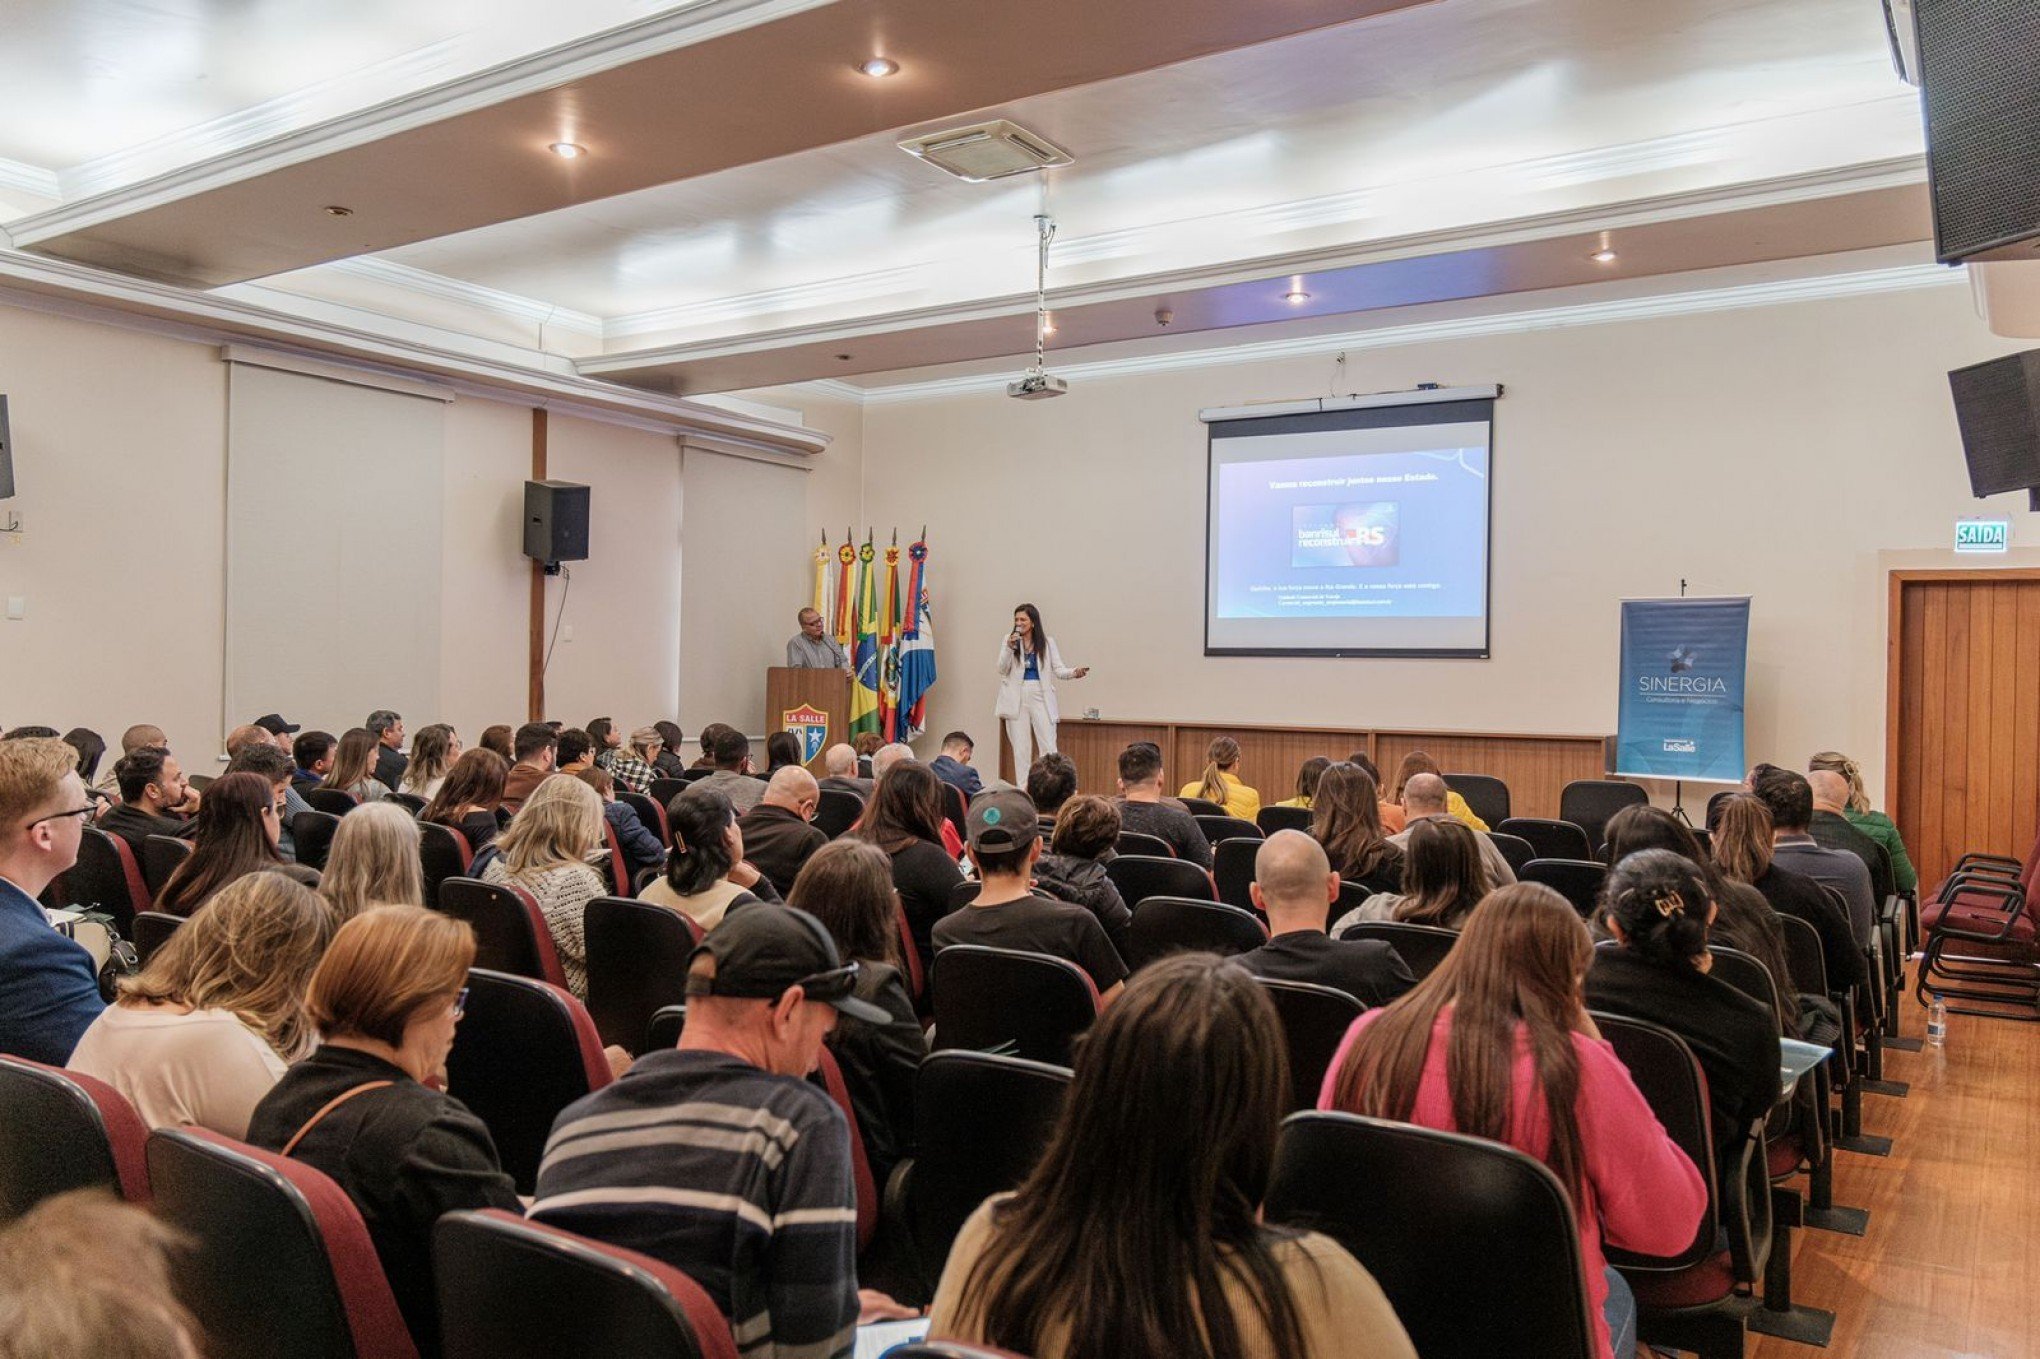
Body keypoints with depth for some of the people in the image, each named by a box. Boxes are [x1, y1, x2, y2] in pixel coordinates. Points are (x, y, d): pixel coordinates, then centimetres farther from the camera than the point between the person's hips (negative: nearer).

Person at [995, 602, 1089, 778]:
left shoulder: (1047, 642, 5)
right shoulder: (1009, 639, 6)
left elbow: (1058, 669, 1)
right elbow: (1002, 670, 0)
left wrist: (1074, 672, -19)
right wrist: (1010, 648, -14)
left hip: (1040, 697, -1)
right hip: (1017, 699, 1)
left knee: (1049, 747, -6)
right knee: (1021, 750, 4)